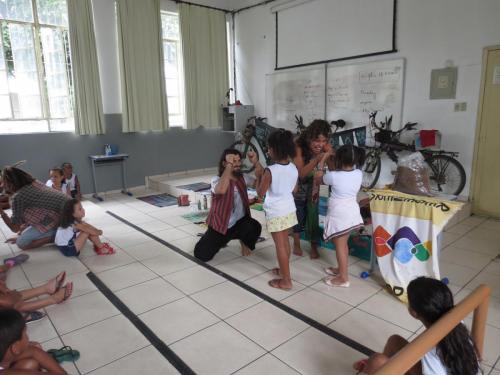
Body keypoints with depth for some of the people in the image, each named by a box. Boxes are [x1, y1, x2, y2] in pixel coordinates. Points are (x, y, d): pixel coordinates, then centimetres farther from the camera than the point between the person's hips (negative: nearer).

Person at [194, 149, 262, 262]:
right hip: (220, 225, -2)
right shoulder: (217, 180, -17)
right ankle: (222, 240, 23)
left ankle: (244, 242, 5)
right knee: (201, 255, -9)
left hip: (240, 222, 3)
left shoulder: (241, 178, 1)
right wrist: (229, 165, -36)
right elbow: (221, 190, -41)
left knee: (255, 227, -31)